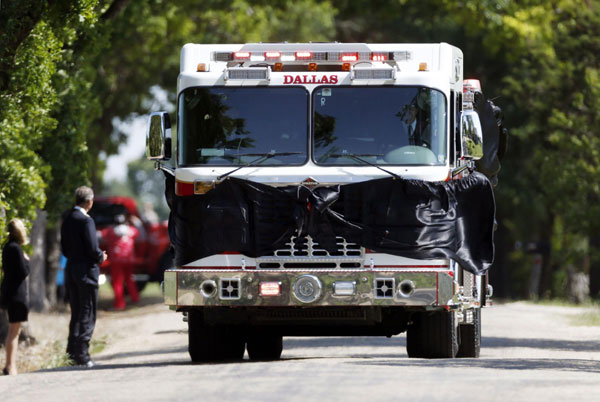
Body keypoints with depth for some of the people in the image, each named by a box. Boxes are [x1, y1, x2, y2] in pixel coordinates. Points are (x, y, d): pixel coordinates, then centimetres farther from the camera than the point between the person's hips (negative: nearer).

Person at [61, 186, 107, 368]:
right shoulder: (86, 220, -17)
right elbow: (92, 249, -19)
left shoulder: (67, 218, 8)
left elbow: (65, 248, 12)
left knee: (76, 313, 16)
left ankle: (72, 351, 17)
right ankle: (82, 354, -3)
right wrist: (101, 257, 1)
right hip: (86, 270, -8)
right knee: (87, 314, -2)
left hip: (71, 269, 8)